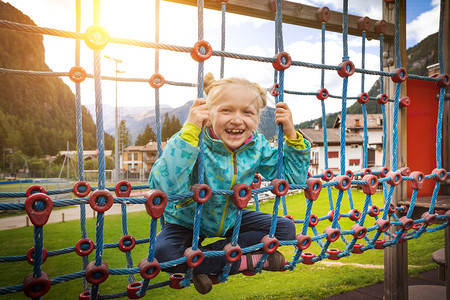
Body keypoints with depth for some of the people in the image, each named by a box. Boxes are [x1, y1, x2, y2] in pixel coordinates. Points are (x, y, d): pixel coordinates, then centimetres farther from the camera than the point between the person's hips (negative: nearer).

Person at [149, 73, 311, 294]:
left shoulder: (257, 146, -14)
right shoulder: (195, 142, -30)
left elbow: (293, 177, -7)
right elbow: (166, 187, -46)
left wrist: (291, 135, -18)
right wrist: (189, 131, -49)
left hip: (230, 220, 5)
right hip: (187, 223, -4)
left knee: (286, 228, -3)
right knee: (162, 252, -33)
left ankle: (205, 263, -10)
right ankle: (244, 261, -14)